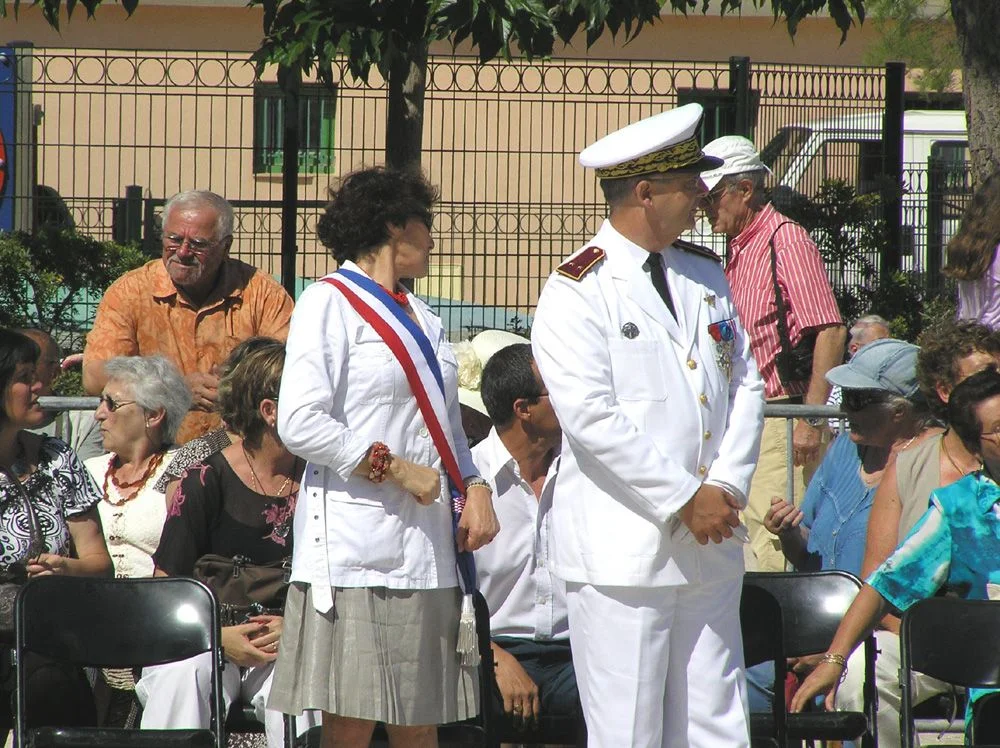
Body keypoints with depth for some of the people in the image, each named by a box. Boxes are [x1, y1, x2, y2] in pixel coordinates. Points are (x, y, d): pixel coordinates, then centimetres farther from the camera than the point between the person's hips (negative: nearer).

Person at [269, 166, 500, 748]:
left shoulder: (423, 319, 23)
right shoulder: (331, 303, -2)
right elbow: (300, 425, -13)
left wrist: (475, 489, 5)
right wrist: (396, 470, -12)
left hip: (430, 546, 8)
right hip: (358, 544, -8)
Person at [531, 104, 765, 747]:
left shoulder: (706, 276, 15)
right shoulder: (577, 292, -7)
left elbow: (746, 386, 13)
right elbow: (591, 419, -15)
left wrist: (727, 487, -3)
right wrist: (684, 500, -15)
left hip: (711, 549, 6)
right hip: (625, 546, -6)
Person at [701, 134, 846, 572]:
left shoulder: (787, 241, -11)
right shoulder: (738, 249, 18)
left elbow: (831, 332, -18)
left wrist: (811, 420, -21)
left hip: (785, 419, -9)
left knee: (773, 547, -14)